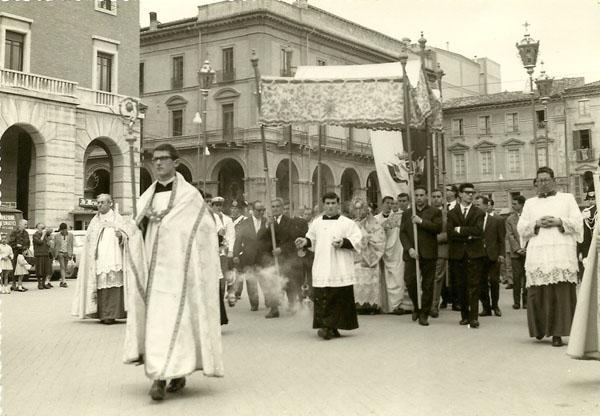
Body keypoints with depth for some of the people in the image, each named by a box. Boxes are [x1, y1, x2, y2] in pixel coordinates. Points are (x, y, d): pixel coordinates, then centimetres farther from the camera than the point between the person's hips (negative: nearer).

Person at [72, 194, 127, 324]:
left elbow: (126, 235, 1)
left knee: (111, 283, -11)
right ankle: (102, 314, 4)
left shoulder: (117, 218, 7)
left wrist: (120, 235, -22)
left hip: (112, 258, -4)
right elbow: (88, 240, 17)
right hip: (97, 258, 4)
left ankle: (111, 314, -10)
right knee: (99, 283, -2)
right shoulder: (95, 220, 17)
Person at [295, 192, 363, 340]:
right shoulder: (316, 223, 13)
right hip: (322, 271, 3)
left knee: (339, 299, -5)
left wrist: (344, 242, -17)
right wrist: (306, 241, 2)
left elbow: (358, 240, -3)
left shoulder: (348, 223, 3)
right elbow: (312, 239, 23)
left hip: (340, 271, -2)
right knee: (322, 299, -4)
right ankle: (329, 328, -1)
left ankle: (330, 328, -1)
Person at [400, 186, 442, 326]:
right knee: (410, 281, -11)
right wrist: (409, 249, -8)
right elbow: (402, 233, 7)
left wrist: (421, 221, -13)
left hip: (428, 254, -1)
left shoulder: (435, 212, 8)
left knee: (428, 285, 0)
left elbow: (438, 228, -8)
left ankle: (424, 315, 9)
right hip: (411, 253, 1)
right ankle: (416, 307, 14)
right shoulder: (407, 213, 15)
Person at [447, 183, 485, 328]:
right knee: (461, 286, 5)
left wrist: (461, 230, -8)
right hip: (457, 254, 2)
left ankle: (473, 317, -10)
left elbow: (478, 230, -9)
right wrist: (468, 235, -9)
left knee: (473, 285, -7)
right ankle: (464, 315, 14)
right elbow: (449, 233, -4)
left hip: (474, 252, -2)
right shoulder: (452, 213, 10)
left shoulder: (478, 213, 8)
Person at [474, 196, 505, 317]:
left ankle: (495, 306, 17)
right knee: (482, 282, 3)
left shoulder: (496, 221, 2)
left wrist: (501, 254, -5)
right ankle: (486, 307, 12)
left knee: (494, 281, 1)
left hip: (493, 255, -1)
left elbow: (501, 239, 3)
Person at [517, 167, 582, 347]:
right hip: (537, 254, 2)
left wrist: (558, 222, -9)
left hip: (561, 253, -1)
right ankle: (540, 327, 18)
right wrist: (536, 224, -6)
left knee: (561, 293, -8)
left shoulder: (567, 199, 14)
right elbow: (521, 227, 11)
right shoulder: (530, 203, 19)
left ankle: (557, 333, -7)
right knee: (537, 293, -3)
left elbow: (578, 222, 5)